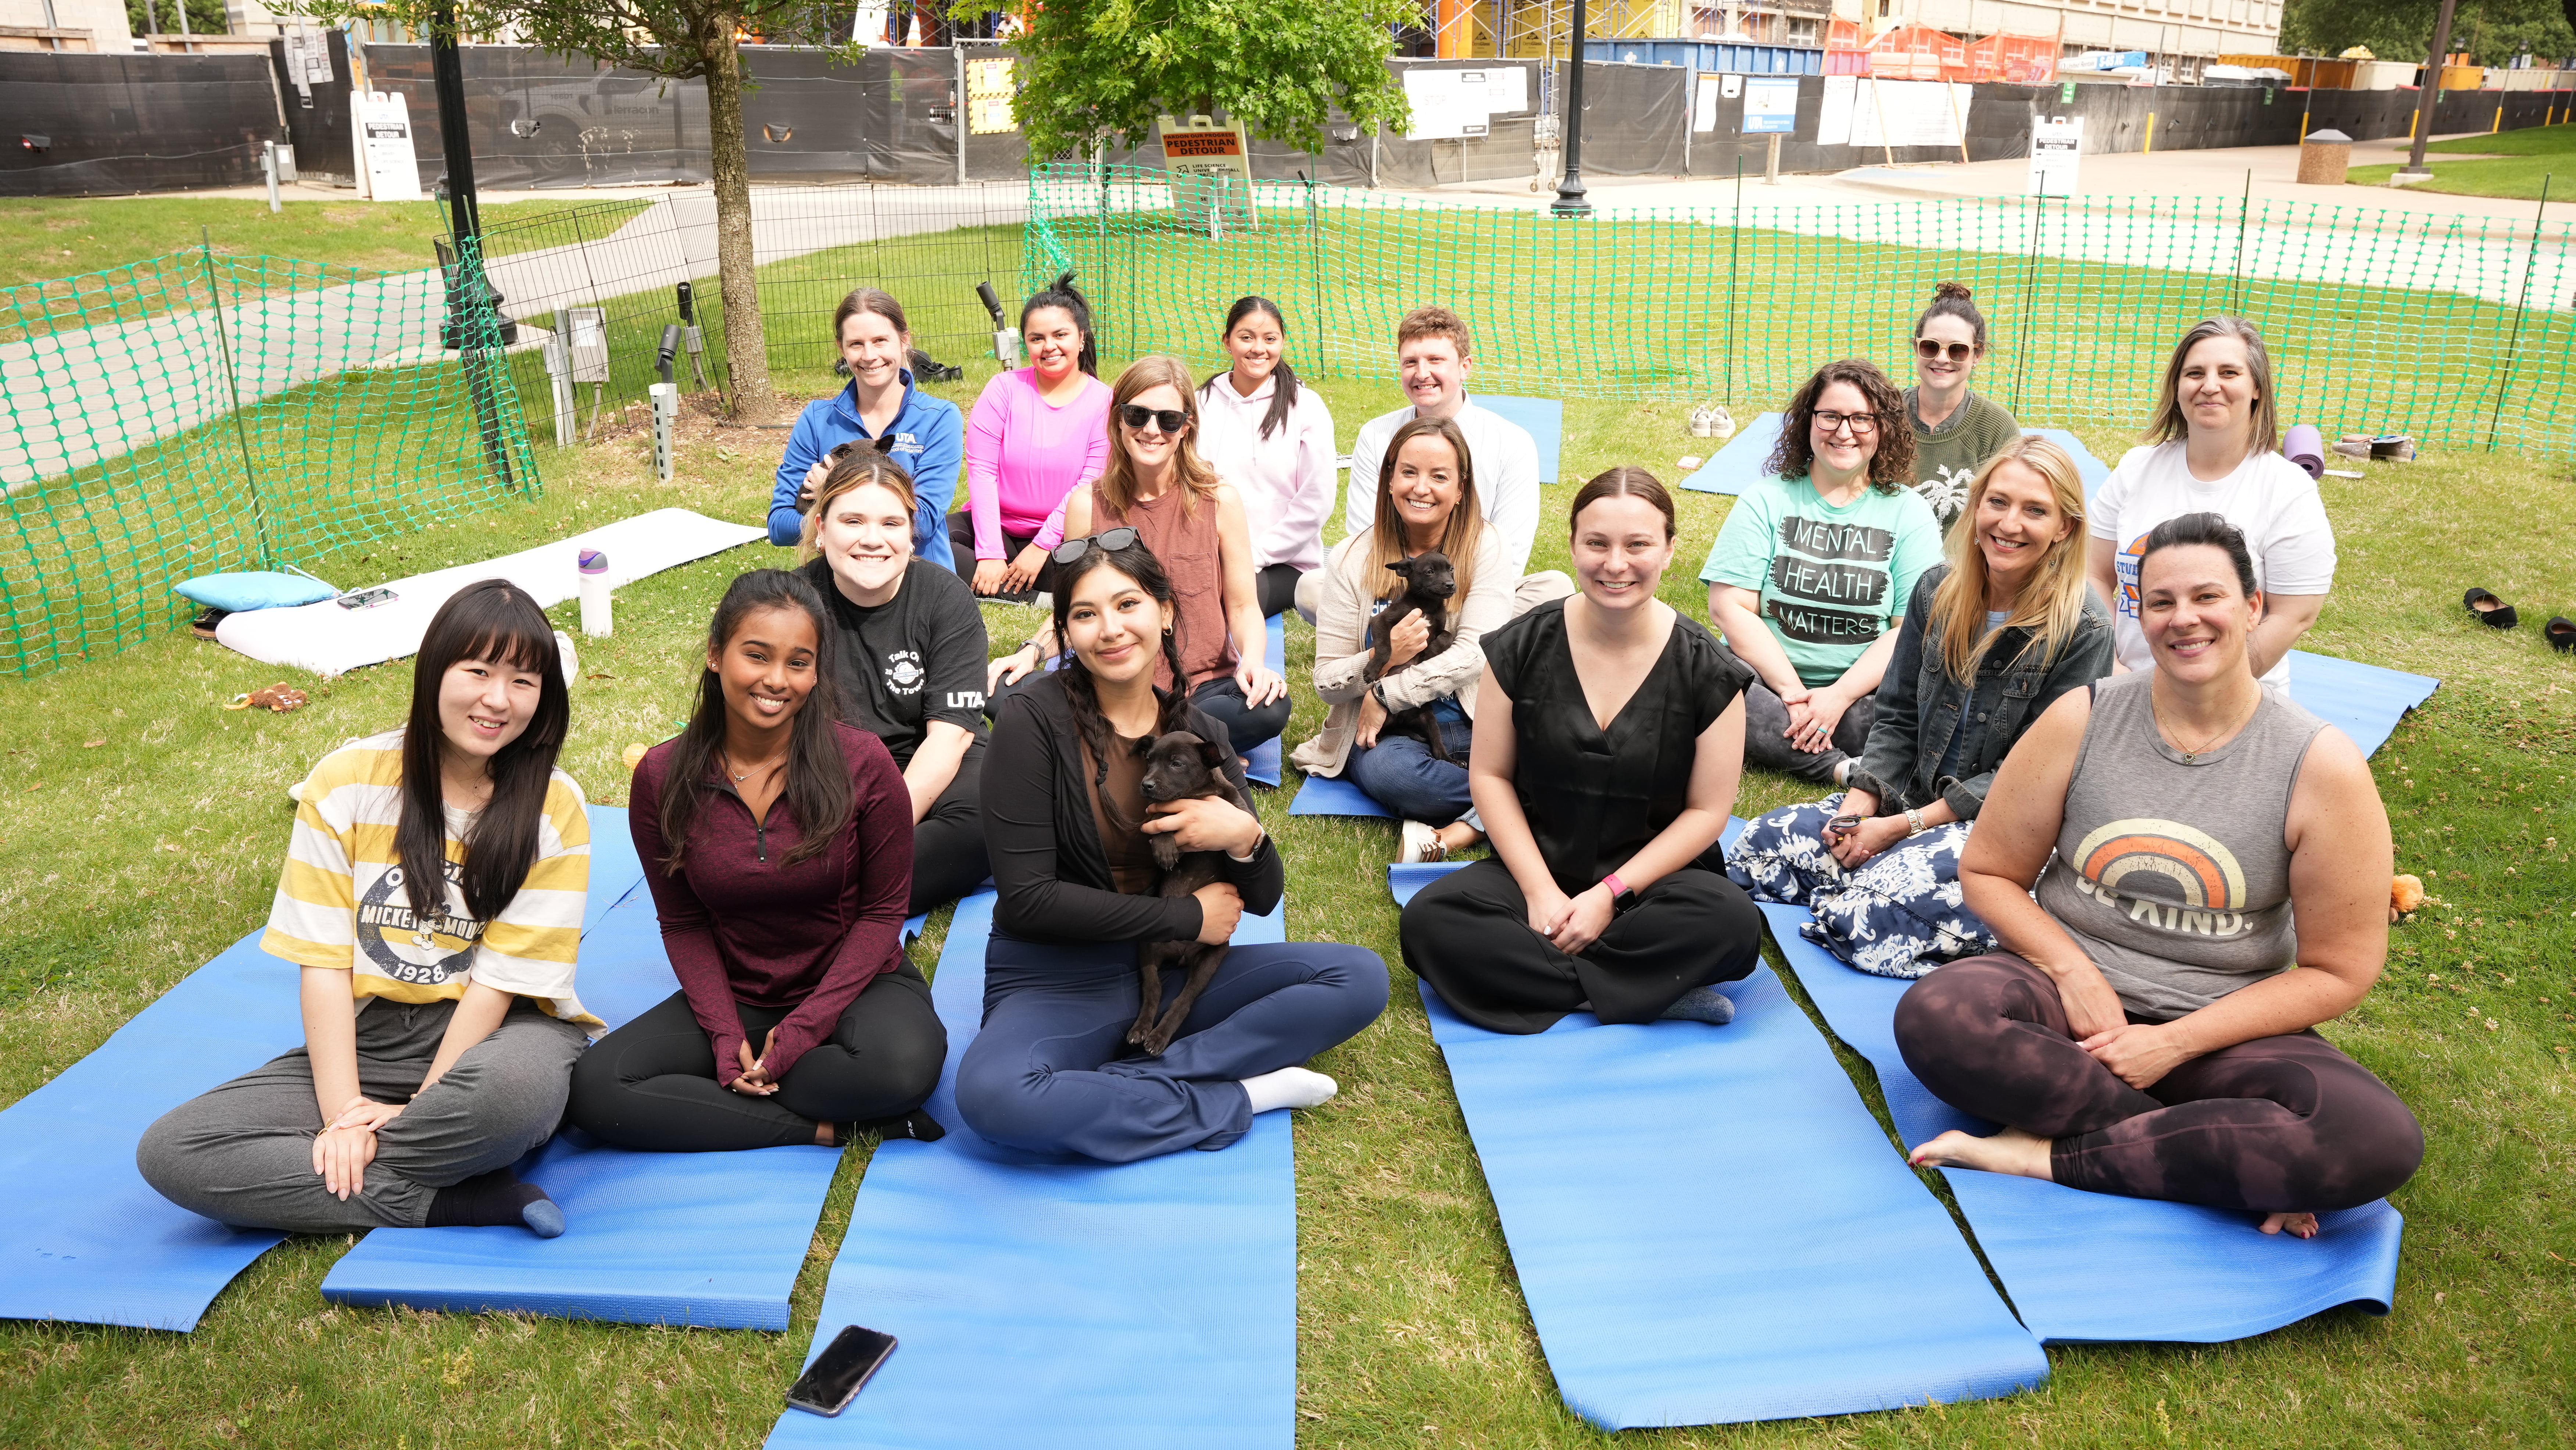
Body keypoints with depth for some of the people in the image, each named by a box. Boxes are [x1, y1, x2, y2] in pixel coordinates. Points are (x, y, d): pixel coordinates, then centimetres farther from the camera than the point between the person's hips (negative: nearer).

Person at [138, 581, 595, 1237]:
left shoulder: (554, 807, -7)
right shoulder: (346, 782, -2)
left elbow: (501, 979, -9)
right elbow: (322, 961, -4)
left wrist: (416, 1110, -15)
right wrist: (343, 1112, -13)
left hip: (494, 1034, -3)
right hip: (366, 1035, 4)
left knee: (513, 1086, -40)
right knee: (167, 1152, -18)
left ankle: (330, 1182, -13)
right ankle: (468, 1201, -22)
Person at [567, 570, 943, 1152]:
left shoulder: (862, 763, -14)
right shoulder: (663, 778, -7)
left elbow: (883, 911, -7)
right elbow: (683, 924, 2)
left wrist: (804, 1027, -17)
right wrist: (726, 1035, -13)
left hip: (853, 984, -2)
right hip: (733, 997, 3)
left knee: (905, 1059, -36)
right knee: (593, 1087, -21)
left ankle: (707, 1104, -13)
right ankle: (829, 1128, -18)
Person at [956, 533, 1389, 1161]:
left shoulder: (1199, 731, 4)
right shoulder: (1034, 720, -11)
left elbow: (1262, 898, 6)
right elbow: (1026, 898, -17)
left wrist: (1246, 837, -18)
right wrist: (1187, 916, -13)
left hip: (1174, 973, 5)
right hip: (1054, 982, -4)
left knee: (1361, 977, -10)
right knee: (992, 1095, -36)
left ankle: (1130, 1080, -17)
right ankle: (1239, 1097, -18)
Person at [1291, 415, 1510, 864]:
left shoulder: (1484, 548, -1)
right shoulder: (1353, 559, 1)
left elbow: (1477, 654, -12)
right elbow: (1327, 683, -1)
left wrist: (1386, 694, -16)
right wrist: (1382, 658, -21)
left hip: (1473, 722, 0)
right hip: (1387, 733, 0)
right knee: (1387, 771, -36)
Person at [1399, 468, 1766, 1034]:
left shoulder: (1707, 672, -7)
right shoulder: (1522, 647, -4)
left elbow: (1707, 810, -4)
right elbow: (1490, 775, 0)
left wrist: (1610, 895, -13)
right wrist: (1540, 890, -11)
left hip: (1654, 878, -1)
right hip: (1536, 873, 2)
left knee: (1732, 921, -33)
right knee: (1430, 919, -28)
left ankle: (1537, 976, -21)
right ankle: (1650, 991, -24)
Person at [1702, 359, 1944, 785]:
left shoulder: (1908, 512, 6)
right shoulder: (1765, 501, 5)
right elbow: (1728, 606, -4)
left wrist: (1839, 697, -16)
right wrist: (1792, 692, -14)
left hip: (1865, 692, 0)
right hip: (1765, 681, 0)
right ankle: (1842, 767, -26)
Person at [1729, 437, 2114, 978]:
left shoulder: (2083, 631, -12)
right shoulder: (1938, 590, 3)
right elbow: (1897, 717, 8)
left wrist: (1904, 826, -18)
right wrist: (1860, 806, -9)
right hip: (1909, 795, 5)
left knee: (1907, 886, -34)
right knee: (1761, 842, -11)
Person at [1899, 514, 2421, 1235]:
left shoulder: (2321, 765, -7)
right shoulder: (2082, 721, -3)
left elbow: (2339, 970, -5)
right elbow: (1988, 871, 3)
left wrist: (2174, 1044, -13)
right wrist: (2072, 970, -14)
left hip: (2223, 1027, 0)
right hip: (2070, 989, 1)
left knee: (2380, 1142, -30)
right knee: (1933, 1016, -33)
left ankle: (2051, 1153, -21)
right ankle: (2243, 1163, -21)